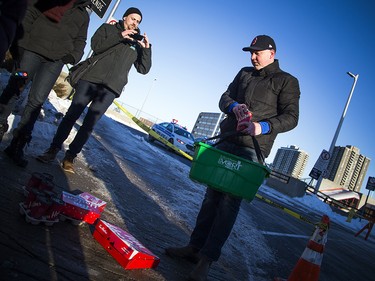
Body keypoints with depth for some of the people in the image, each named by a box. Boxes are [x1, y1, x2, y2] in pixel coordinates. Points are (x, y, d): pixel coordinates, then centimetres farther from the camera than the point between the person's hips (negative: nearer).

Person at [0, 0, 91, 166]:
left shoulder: (84, 15, 19)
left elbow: (80, 40, 18)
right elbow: (29, 14, 4)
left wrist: (73, 56, -1)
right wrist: (21, 40, -8)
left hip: (56, 60, 2)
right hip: (32, 48, -2)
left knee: (37, 101, -6)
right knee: (14, 89, -2)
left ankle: (17, 146, -3)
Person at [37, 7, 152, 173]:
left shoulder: (136, 45, 19)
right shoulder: (108, 28, 14)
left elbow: (143, 69, 11)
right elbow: (96, 46, -3)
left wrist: (147, 48, -2)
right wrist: (120, 36, -8)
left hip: (110, 89, 1)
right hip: (90, 79, -1)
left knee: (89, 123, -4)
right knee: (72, 115, -1)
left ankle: (70, 156, 4)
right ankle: (53, 149, 10)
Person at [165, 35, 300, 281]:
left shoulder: (287, 82, 2)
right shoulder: (245, 73, 19)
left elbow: (291, 117, -5)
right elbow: (225, 97, 12)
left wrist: (263, 127, -21)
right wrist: (234, 107, -11)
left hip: (251, 150, -5)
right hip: (226, 142, 6)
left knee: (230, 201, -8)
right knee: (213, 195, 7)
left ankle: (207, 258, -3)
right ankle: (195, 246, 16)